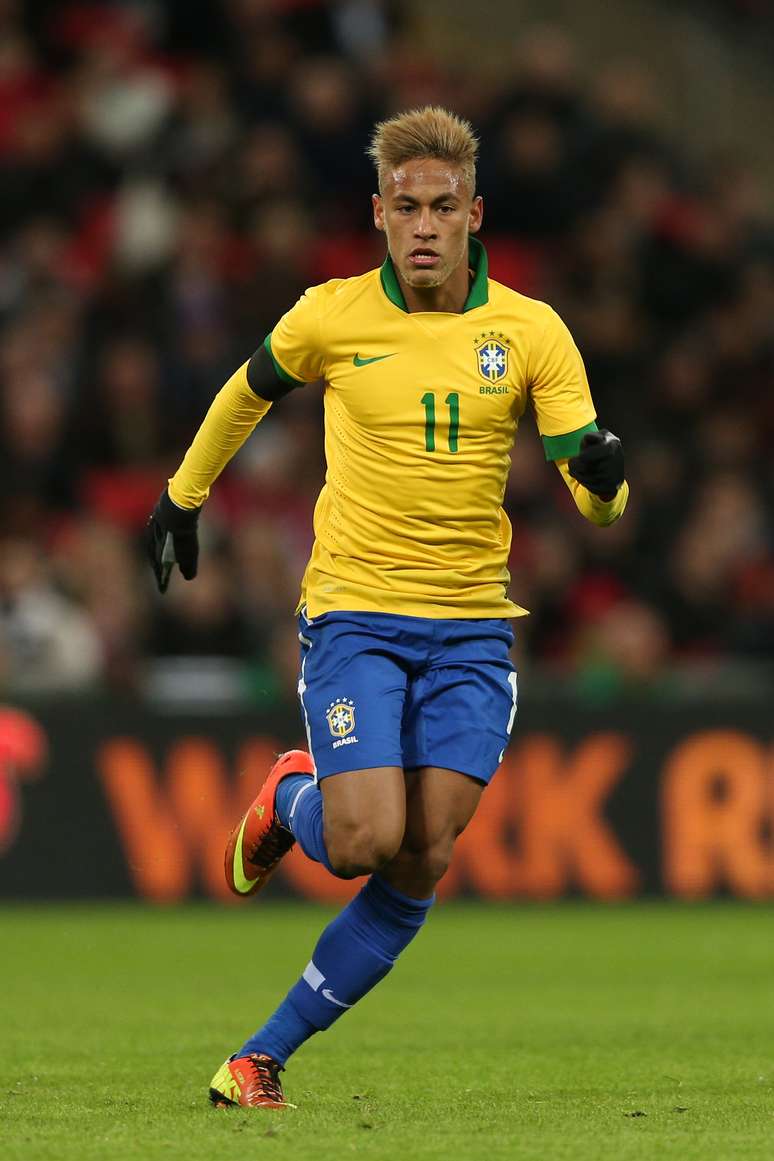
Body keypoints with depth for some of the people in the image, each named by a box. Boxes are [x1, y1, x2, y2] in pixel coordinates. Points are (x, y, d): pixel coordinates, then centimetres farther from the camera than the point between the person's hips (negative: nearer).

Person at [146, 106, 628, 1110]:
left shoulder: (531, 331, -2)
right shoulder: (332, 317, -3)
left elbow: (596, 500, -2)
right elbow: (249, 394, 18)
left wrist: (605, 477, -25)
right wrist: (184, 493, 26)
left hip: (471, 626, 2)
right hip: (354, 615, -2)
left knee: (423, 865, -6)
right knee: (364, 842, -17)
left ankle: (265, 1055, 6)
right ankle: (289, 801, 21)